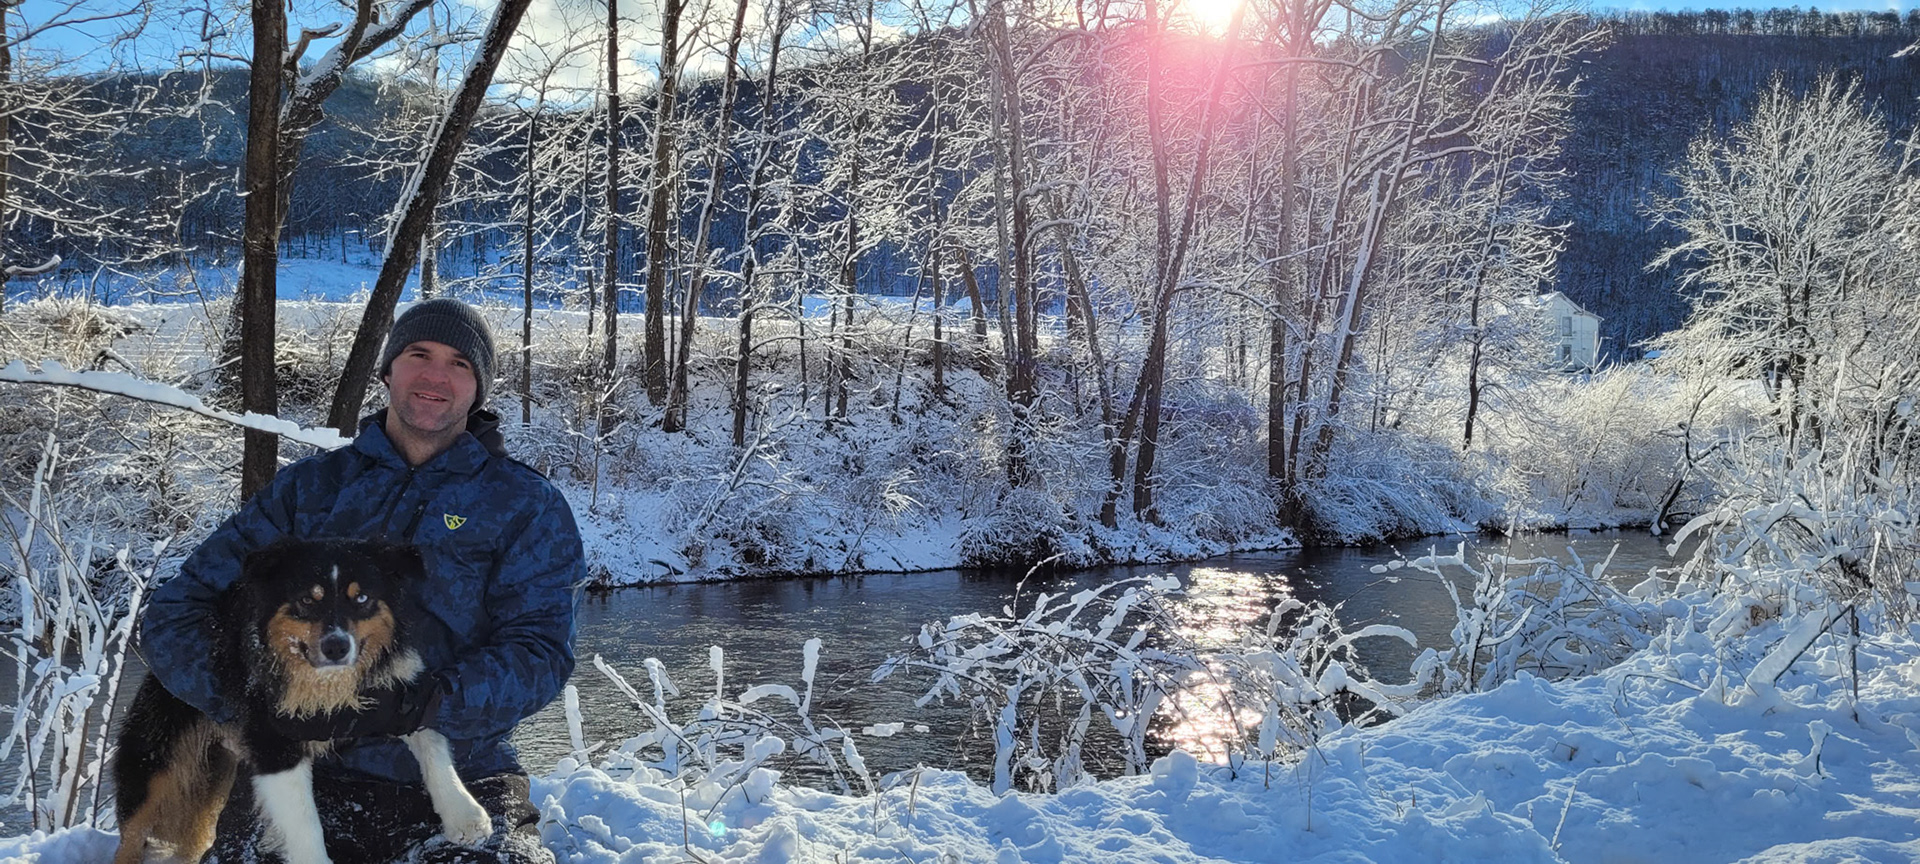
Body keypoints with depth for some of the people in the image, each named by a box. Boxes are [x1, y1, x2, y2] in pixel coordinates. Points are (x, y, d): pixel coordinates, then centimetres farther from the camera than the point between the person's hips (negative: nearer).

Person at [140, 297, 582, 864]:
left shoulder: (524, 504, 8)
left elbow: (540, 650, -4)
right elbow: (174, 615, 8)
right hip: (308, 772, 1)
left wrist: (412, 706, -20)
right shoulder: (308, 487, 13)